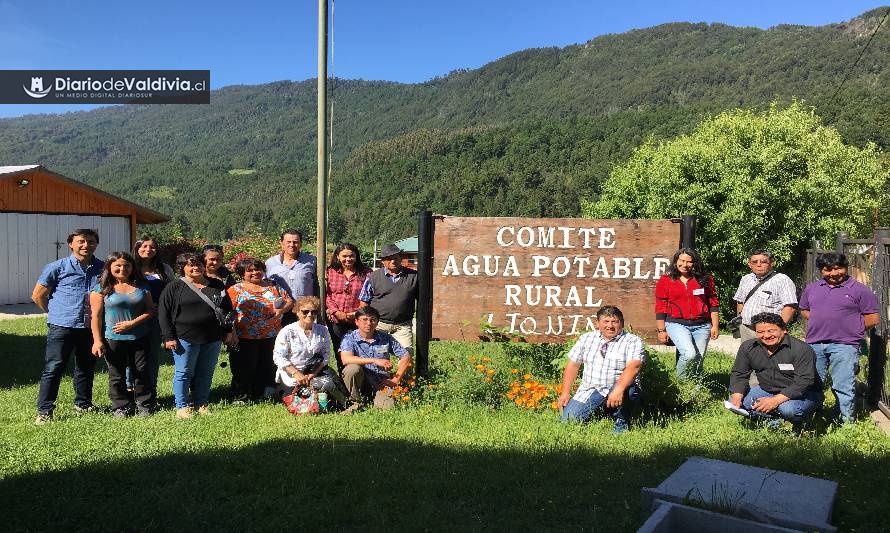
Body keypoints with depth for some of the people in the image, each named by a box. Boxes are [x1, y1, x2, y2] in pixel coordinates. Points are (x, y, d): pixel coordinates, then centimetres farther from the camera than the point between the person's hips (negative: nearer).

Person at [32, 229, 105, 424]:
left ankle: (83, 404, 28)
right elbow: (38, 295, 3)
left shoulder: (102, 268, 5)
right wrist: (56, 313, 7)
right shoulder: (57, 267, -4)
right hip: (62, 326, -4)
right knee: (53, 368, -3)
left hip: (90, 327, 4)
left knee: (86, 367, 14)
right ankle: (44, 411, 4)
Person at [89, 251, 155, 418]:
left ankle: (144, 405, 20)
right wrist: (97, 340, -9)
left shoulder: (141, 287, 5)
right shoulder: (102, 288, -2)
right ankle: (120, 407, 21)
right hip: (113, 340, -2)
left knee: (142, 373, 7)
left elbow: (150, 310, 4)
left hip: (140, 339, 2)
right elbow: (96, 316, -4)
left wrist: (132, 323, -11)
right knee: (117, 376, 8)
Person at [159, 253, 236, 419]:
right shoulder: (174, 288, -1)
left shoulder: (217, 285, 10)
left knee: (206, 372, 10)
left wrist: (228, 331, 12)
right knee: (184, 372, 3)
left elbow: (227, 309, 17)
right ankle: (182, 406, 14)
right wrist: (169, 337, -9)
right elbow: (163, 313, -3)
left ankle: (201, 404, 22)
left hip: (212, 338, 4)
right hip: (185, 338, -3)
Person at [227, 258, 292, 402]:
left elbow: (289, 301, 11)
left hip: (271, 337, 3)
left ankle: (260, 396, 23)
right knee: (244, 368, 4)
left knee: (266, 368, 10)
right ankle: (241, 398, 18)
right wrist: (231, 333, -18)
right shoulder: (236, 290, 1)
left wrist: (281, 310, -9)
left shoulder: (272, 286, 11)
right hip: (245, 339, -3)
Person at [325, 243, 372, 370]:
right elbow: (326, 295, 2)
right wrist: (336, 312, -9)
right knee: (340, 353, 13)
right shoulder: (330, 272, 5)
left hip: (357, 321, -2)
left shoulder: (366, 273, 0)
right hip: (336, 321, 2)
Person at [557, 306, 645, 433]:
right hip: (589, 391, 4)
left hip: (621, 390, -3)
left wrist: (618, 389, -37)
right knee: (567, 419, -15)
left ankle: (621, 423, -9)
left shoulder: (633, 341, -4)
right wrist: (565, 393, 2)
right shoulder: (586, 338, 10)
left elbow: (633, 367, -21)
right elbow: (573, 364, 11)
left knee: (626, 389, -38)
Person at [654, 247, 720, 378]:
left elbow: (713, 304, 11)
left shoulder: (705, 279, 8)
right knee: (689, 354, -22)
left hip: (701, 326, 3)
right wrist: (661, 330, 1)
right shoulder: (665, 281, 2)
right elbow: (660, 308, 3)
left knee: (698, 361, 5)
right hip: (677, 324, -3)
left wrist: (715, 326, 6)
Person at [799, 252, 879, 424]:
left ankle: (846, 422, 9)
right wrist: (819, 324, 7)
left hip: (843, 346, -5)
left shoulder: (859, 290, -1)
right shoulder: (812, 288, 13)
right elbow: (803, 310, 22)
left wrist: (852, 327, -2)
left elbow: (873, 318, 0)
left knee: (843, 387, -2)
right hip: (814, 344, 5)